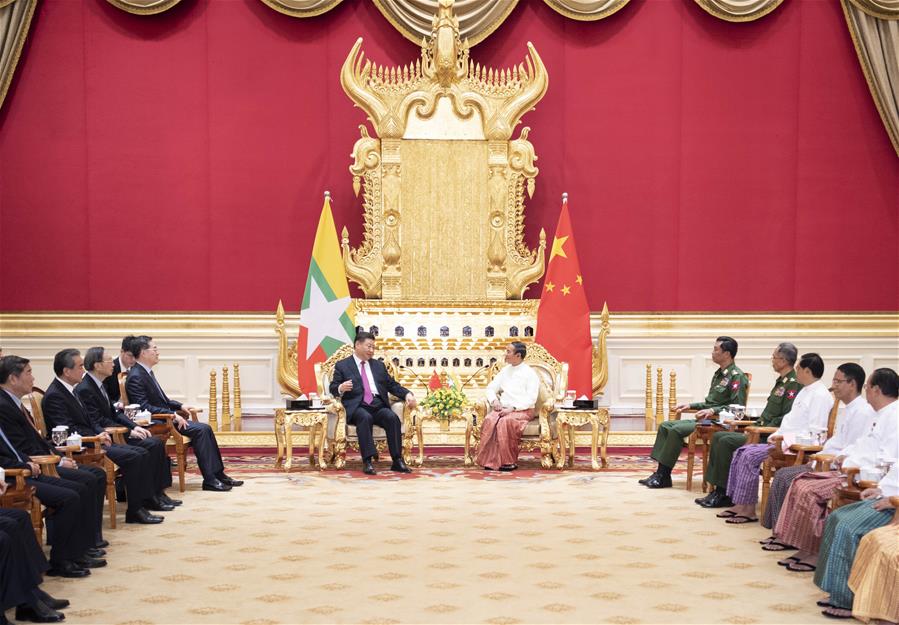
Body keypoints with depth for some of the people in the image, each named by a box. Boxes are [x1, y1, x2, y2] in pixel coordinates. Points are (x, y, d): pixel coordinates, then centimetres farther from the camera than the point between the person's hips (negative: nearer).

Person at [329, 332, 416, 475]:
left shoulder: (378, 365, 26)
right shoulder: (342, 365, 14)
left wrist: (407, 394, 3)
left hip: (378, 405, 4)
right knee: (365, 417, -37)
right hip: (357, 407, -4)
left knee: (392, 417, -28)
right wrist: (341, 388, -17)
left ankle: (397, 461, -29)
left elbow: (393, 385, 22)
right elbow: (332, 387, 7)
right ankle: (367, 461, -41)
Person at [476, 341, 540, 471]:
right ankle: (490, 460, -32)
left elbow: (531, 399, -9)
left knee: (506, 421, -37)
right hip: (503, 408, 5)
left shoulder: (530, 373, 0)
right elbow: (491, 388, 21)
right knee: (489, 420, -29)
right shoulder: (505, 370, 19)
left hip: (522, 411, -5)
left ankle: (509, 461, -29)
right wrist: (494, 401, -1)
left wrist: (512, 408, -19)